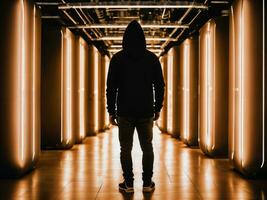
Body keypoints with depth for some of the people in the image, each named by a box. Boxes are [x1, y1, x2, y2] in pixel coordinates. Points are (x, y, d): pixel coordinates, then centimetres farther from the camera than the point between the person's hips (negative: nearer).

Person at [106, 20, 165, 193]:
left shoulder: (118, 59, -2)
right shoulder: (152, 58, 2)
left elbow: (111, 87, -2)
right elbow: (159, 86, 4)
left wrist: (111, 111, 4)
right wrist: (158, 108, 13)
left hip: (124, 112, -1)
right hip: (146, 112, 1)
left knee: (126, 148, 5)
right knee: (147, 147, 9)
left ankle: (128, 183, 6)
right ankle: (147, 183, 10)